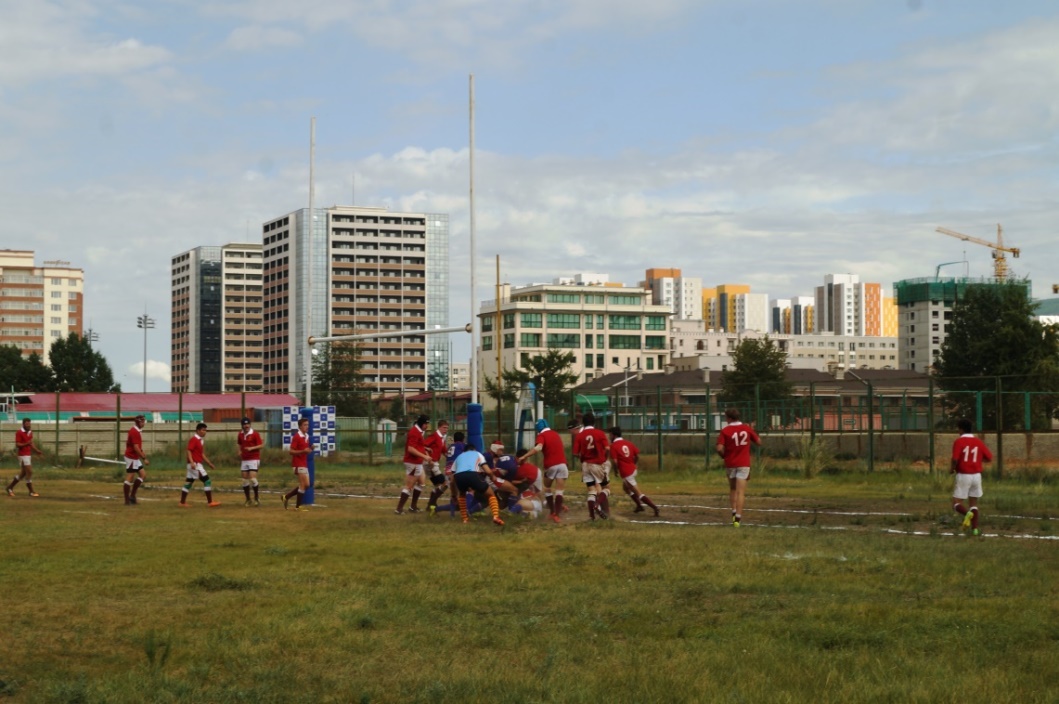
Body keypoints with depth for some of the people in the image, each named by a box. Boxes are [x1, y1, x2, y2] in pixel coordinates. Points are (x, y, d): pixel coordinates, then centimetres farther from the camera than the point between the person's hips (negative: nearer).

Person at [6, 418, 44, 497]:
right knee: (29, 472, -9)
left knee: (23, 473, 14)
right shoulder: (19, 432, -12)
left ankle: (10, 487, 27)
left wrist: (37, 451, 7)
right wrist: (26, 444, -31)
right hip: (23, 455, -9)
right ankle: (31, 492, -2)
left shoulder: (30, 432, 11)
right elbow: (17, 445, -16)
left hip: (29, 454, 9)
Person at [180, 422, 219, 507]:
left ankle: (182, 502, 17)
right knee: (206, 480, -11)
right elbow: (189, 451, -20)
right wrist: (192, 462, -31)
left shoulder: (202, 440, 17)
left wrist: (209, 464, 21)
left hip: (198, 464, 10)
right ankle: (210, 502, -10)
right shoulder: (193, 439, -12)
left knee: (189, 482, 12)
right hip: (194, 464, -10)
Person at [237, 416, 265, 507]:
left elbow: (261, 445, -11)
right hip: (244, 460, 6)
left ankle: (256, 498, 3)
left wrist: (252, 448, -23)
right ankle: (248, 499, 16)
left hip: (254, 459, -6)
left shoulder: (255, 434, -9)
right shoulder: (240, 434, 8)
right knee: (245, 480, 5)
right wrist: (240, 451, 2)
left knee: (253, 478, -13)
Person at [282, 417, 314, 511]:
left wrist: (311, 448, 3)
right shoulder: (296, 437, -12)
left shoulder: (306, 437, 14)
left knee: (306, 485, 9)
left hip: (304, 464, 9)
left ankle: (286, 497, 19)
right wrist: (303, 451, -26)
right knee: (303, 484, -10)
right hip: (298, 464, -9)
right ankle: (298, 506, -1)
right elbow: (291, 451, -15)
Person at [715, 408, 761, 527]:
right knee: (741, 492, -4)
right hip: (744, 464, 0)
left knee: (732, 489, 21)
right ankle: (737, 517, -12)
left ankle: (734, 512, 16)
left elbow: (719, 448, -16)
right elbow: (758, 442, 7)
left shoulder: (725, 431, -8)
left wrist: (724, 456, 4)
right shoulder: (747, 428, -1)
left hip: (730, 464, 0)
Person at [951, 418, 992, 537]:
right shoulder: (978, 442, 6)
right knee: (973, 503, 15)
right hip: (976, 475, 4)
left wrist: (952, 469, 2)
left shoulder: (959, 441, -8)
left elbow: (955, 459, -17)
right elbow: (989, 458, 7)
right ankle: (975, 529, 7)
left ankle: (968, 513, -30)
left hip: (963, 475, -4)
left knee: (956, 504, 1)